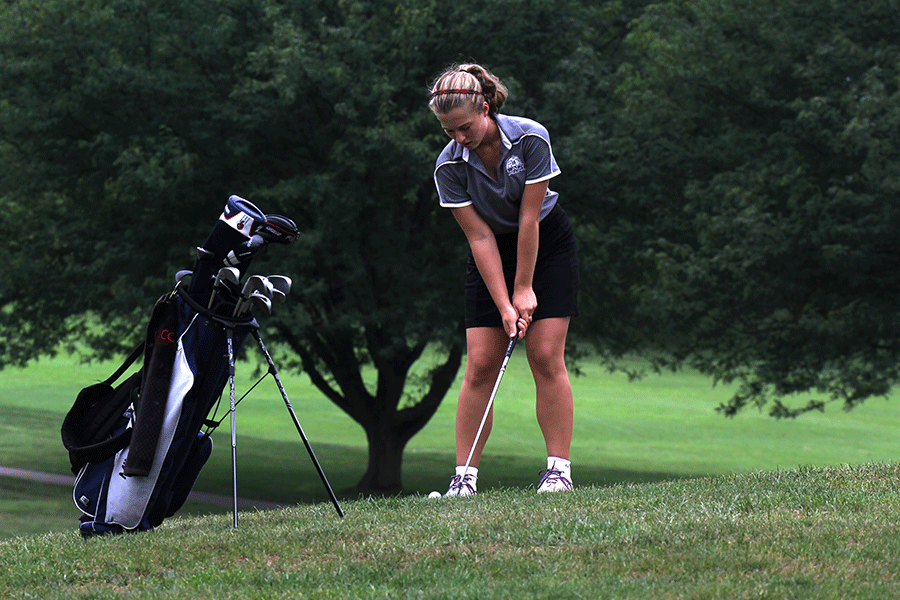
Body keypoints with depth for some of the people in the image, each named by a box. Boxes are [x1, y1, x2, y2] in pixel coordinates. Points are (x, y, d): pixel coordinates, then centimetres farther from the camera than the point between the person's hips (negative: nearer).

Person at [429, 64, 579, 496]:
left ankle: (559, 469, -8)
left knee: (546, 357, -10)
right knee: (480, 363, -7)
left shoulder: (531, 138, -23)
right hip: (493, 254, 2)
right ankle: (465, 475, -6)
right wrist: (504, 305, -21)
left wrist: (524, 290, -17)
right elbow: (480, 237, -18)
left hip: (547, 245, -2)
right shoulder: (449, 167, -17)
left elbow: (529, 218, -20)